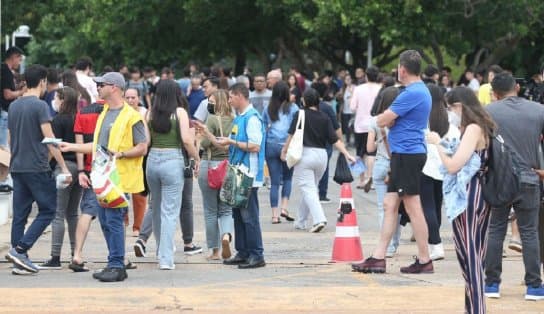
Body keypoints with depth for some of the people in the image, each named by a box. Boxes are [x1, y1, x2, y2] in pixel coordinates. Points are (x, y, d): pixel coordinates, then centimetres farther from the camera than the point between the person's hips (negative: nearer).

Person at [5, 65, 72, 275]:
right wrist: (64, 168, -13)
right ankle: (20, 249, -11)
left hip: (17, 168, 7)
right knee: (47, 211, 0)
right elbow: (49, 139, -15)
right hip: (37, 168, -7)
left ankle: (20, 261, 6)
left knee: (20, 214, 7)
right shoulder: (40, 106, -11)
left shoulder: (13, 106, 12)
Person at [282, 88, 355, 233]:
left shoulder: (300, 115, -6)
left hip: (305, 153, -5)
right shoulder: (324, 117, 5)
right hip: (321, 154, 5)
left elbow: (292, 135, -7)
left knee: (308, 190, -6)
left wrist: (284, 151, 3)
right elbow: (334, 139, 0)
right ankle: (300, 221, 27)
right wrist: (347, 154, 0)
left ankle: (319, 219, -24)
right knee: (310, 189, 18)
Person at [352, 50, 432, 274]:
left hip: (408, 153, -10)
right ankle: (378, 258, 11)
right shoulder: (421, 90, 16)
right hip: (404, 154, 10)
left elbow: (382, 121, -15)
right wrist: (390, 119, 0)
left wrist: (387, 118, 6)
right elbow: (394, 120, 20)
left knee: (412, 206, -5)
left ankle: (424, 260, 0)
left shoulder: (412, 93, -17)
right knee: (390, 205, 10)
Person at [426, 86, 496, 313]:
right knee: (475, 257, 13)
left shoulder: (473, 129, -15)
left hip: (468, 198, -9)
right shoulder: (483, 127, 12)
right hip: (482, 194, 9)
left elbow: (453, 166, -19)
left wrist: (437, 144, -6)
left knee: (468, 257, -5)